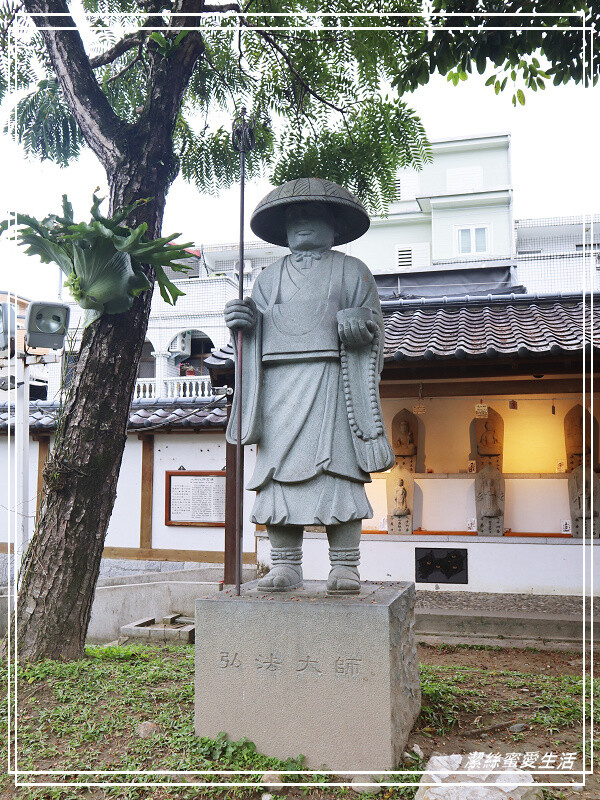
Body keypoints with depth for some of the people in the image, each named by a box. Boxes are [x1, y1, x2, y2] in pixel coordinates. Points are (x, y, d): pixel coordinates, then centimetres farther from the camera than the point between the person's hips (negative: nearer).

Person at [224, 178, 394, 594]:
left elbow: (374, 321, 10)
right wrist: (243, 319, -1)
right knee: (279, 468, -5)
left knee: (336, 467, -10)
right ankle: (286, 566, 0)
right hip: (279, 381, 3)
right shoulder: (270, 276, 25)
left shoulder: (351, 270, 18)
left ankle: (345, 567, -6)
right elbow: (256, 332, 21)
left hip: (331, 379, -2)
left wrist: (358, 322, -12)